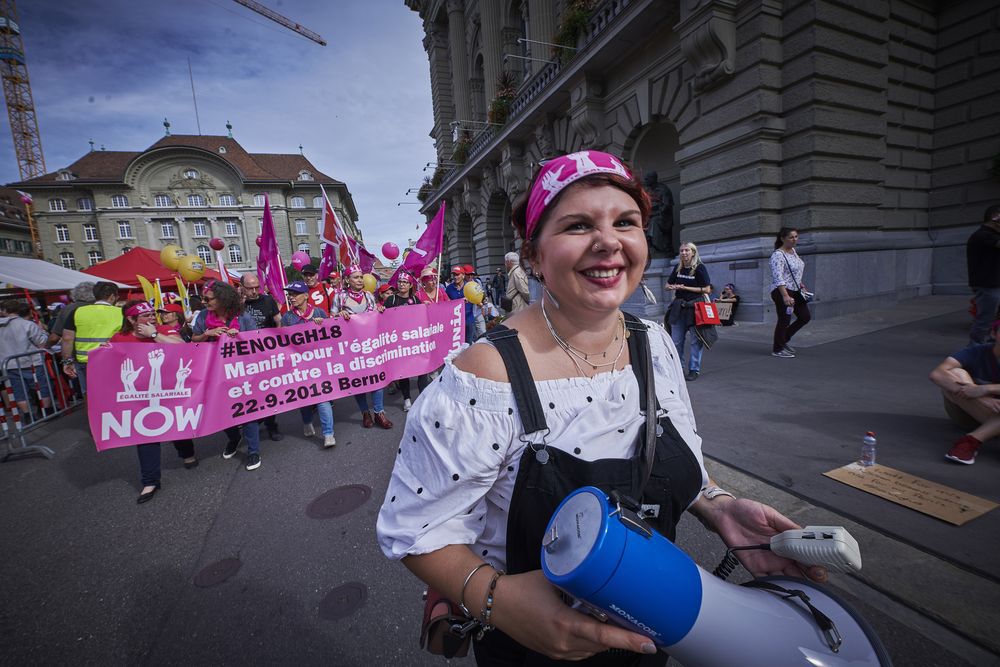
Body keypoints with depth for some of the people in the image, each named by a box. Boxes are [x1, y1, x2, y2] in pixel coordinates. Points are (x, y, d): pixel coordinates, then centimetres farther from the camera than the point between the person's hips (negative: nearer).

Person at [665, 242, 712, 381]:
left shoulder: (699, 268, -6)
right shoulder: (677, 268, 9)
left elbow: (707, 290, -10)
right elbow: (668, 285, 17)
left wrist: (685, 288, -14)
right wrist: (673, 287, -6)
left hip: (695, 307, -5)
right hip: (679, 307, 5)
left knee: (696, 340, 2)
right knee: (676, 340, 7)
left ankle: (694, 369, 12)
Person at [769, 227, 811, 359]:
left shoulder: (793, 251, 10)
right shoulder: (778, 255, -18)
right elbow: (778, 278, -26)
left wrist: (801, 284, 20)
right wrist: (785, 296, -33)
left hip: (795, 291, 9)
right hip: (782, 292, -9)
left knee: (805, 317, 12)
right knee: (784, 320, -1)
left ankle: (782, 341, 24)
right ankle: (777, 349, 13)